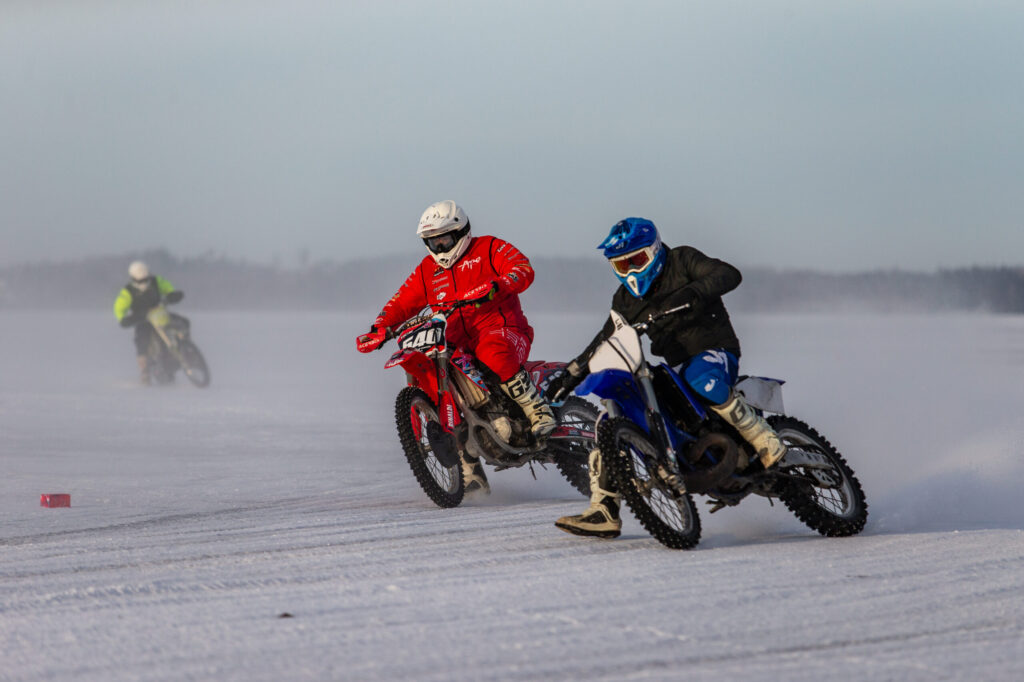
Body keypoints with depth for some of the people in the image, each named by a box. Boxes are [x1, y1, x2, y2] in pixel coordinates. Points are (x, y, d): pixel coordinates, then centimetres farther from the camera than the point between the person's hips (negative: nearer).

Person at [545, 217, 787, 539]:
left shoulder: (682, 261, -6)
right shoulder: (626, 299, 13)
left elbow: (729, 275, -22)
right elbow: (605, 341, 23)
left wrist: (687, 294, -37)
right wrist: (570, 375, 14)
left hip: (714, 351, -7)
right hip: (675, 366, 7)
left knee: (702, 381, -43)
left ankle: (767, 444, -28)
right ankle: (604, 513, -3)